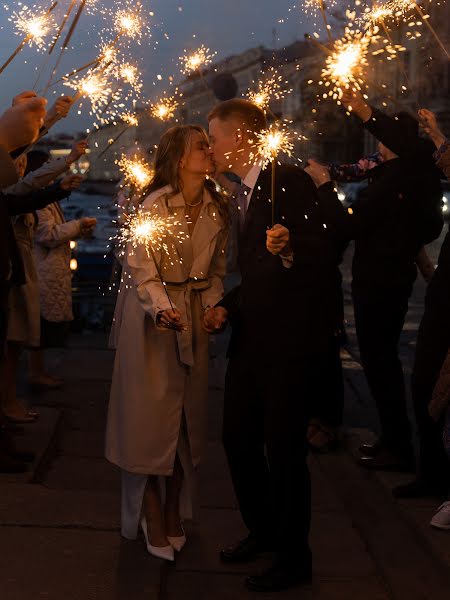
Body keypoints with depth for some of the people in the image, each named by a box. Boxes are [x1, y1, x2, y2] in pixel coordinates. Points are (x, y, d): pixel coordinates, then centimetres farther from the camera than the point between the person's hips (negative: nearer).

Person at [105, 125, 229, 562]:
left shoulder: (216, 209, 3)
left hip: (194, 317, 5)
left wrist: (214, 304, -4)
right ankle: (153, 520, 13)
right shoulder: (154, 206, -15)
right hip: (152, 318, -5)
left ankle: (174, 514, 21)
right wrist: (162, 310, -29)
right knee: (151, 415, 0)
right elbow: (142, 274, -15)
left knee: (187, 416, 8)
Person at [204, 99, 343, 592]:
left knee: (283, 448, 0)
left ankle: (293, 558, 18)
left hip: (291, 341, -9)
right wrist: (226, 307, 7)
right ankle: (262, 531, 36)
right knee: (238, 438, 15)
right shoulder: (242, 194, 15)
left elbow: (326, 254, -21)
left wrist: (290, 248, -40)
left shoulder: (290, 182, -13)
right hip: (251, 338, 9)